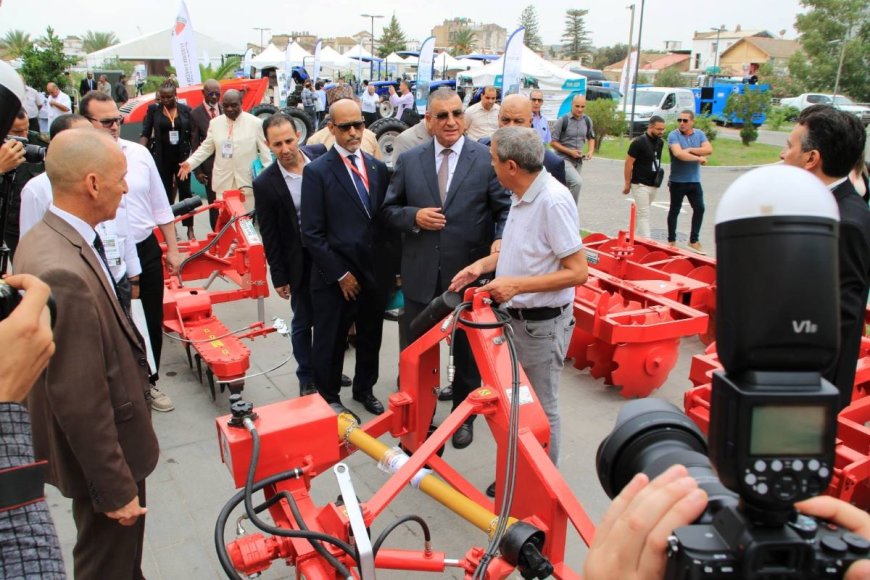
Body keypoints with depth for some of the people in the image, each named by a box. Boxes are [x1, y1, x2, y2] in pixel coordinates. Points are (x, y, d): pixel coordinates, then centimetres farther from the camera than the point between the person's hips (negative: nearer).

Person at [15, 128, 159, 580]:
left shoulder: (45, 238, -1)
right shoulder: (63, 272, -33)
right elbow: (79, 401, -29)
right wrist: (116, 488, -19)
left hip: (99, 444, 9)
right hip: (98, 455, -9)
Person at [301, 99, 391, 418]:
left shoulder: (378, 168, 6)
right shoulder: (317, 171, -8)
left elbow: (386, 219, 9)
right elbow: (312, 233, -11)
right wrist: (340, 275, -12)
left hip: (375, 272, 4)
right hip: (336, 278, -4)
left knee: (371, 338, 18)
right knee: (330, 342, 11)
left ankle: (364, 389, 41)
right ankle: (329, 397, 33)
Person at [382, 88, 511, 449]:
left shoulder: (486, 159, -5)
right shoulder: (408, 160, 3)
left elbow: (505, 208, -6)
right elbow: (390, 209, 7)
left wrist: (501, 239, -25)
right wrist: (414, 216, -13)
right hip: (421, 274, 2)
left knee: (468, 350, 17)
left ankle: (463, 415, 39)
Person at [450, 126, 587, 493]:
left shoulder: (553, 201, -24)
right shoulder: (522, 195, 3)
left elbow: (578, 272, -24)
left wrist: (517, 285, -27)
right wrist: (482, 265, 5)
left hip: (542, 323, -9)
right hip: (516, 315, 9)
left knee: (540, 408, 9)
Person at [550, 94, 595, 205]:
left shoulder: (587, 121, 3)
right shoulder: (563, 120, -12)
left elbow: (591, 138, 19)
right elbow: (553, 142, -8)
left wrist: (591, 151, -1)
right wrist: (570, 151, -16)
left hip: (578, 160, 5)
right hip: (564, 159, -5)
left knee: (567, 190, 14)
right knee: (578, 182, -26)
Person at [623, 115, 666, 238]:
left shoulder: (660, 142, 8)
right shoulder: (639, 142, -12)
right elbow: (628, 164, -10)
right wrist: (627, 184, -9)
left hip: (653, 185, 6)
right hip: (640, 185, -6)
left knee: (642, 213, 14)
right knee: (644, 214, -8)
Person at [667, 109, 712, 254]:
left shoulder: (699, 134, 5)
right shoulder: (674, 135, -10)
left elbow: (709, 150, -8)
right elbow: (678, 154, -25)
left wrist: (690, 150, -16)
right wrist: (699, 158, -16)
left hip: (694, 181, 4)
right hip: (677, 181, -4)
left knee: (699, 208, 4)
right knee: (674, 211, 7)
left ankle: (694, 240, 16)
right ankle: (671, 241, 19)